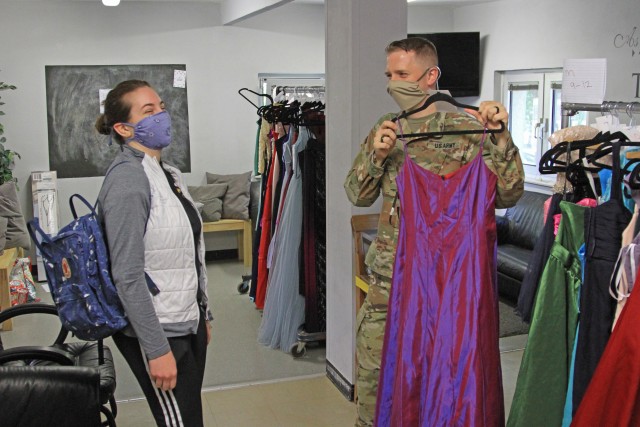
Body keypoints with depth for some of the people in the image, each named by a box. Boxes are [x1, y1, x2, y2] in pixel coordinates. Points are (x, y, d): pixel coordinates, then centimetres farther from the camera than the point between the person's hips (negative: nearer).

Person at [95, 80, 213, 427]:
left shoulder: (167, 173, 10)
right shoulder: (127, 179, -17)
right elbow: (127, 275, -21)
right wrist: (156, 349, -21)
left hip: (187, 321, 9)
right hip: (157, 330, -9)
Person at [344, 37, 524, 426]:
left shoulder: (467, 129, -6)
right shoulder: (386, 128, 8)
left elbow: (507, 196, -9)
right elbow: (358, 195, 7)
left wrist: (499, 137, -19)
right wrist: (376, 155, -10)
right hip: (388, 274, 4)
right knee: (372, 368, 10)